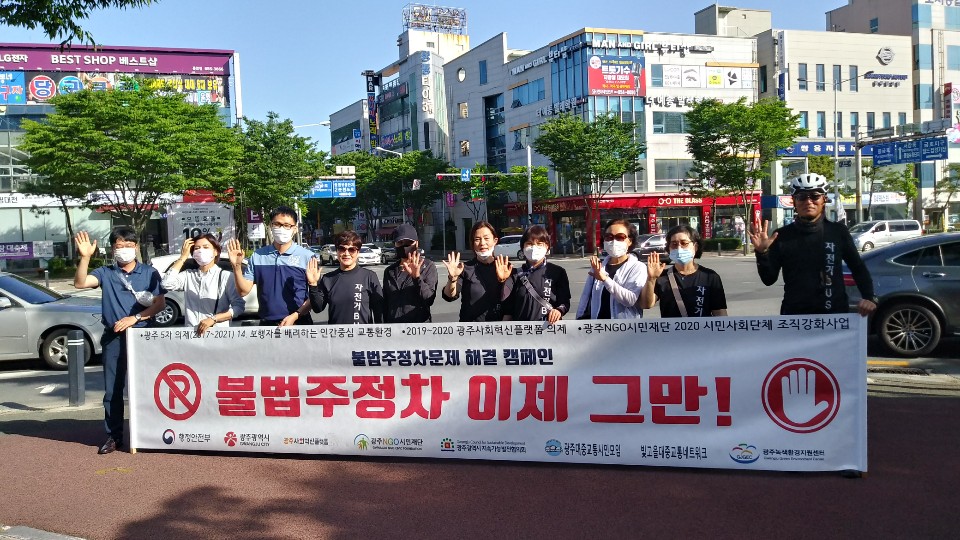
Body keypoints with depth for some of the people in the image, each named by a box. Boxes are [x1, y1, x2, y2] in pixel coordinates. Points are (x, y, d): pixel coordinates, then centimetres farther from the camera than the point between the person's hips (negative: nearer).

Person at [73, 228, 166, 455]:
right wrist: (85, 257, -22)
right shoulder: (105, 273, 7)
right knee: (112, 389, 4)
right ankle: (113, 436, 13)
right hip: (113, 338, 1)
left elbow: (160, 303, -1)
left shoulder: (149, 272, 5)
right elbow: (80, 283, -9)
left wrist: (135, 318, -12)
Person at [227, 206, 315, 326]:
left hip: (299, 325, -3)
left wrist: (294, 316, -17)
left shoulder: (307, 256, -4)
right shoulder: (258, 256, 7)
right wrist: (237, 266, -9)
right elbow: (244, 290, 6)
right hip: (267, 325, 3)